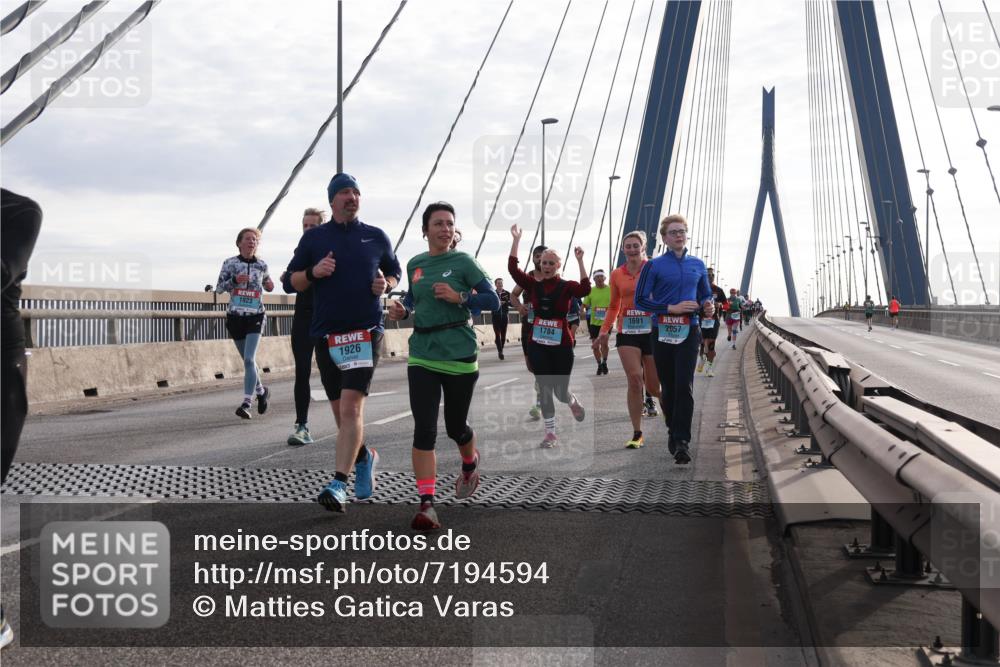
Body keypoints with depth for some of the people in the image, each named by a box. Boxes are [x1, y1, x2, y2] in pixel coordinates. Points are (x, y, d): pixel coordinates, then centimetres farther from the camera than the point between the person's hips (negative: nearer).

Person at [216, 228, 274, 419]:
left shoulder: (262, 265, 5)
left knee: (249, 360, -16)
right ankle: (261, 391, 36)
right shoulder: (230, 263, 0)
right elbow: (219, 288, -1)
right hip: (235, 316, 1)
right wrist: (234, 280, -18)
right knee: (248, 360, 13)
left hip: (255, 317, -1)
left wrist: (270, 285, 1)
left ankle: (246, 403, -15)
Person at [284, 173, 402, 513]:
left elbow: (395, 272, 21)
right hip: (326, 335, 2)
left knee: (351, 408, -15)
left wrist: (386, 285, -2)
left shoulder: (376, 237, 9)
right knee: (340, 410, 10)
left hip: (365, 332, -2)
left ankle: (339, 484, -14)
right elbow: (290, 282, 10)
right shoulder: (313, 237, 8)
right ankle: (363, 457, 38)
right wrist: (313, 272, -10)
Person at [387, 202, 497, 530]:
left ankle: (470, 466, 47)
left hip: (459, 355, -2)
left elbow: (493, 300, -5)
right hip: (422, 355, 3)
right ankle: (426, 505, -10)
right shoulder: (414, 264, 8)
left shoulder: (463, 262, -4)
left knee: (456, 426, 12)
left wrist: (459, 297, -19)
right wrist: (402, 309, 4)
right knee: (424, 429, -9)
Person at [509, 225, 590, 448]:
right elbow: (512, 268, -8)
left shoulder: (566, 286, -5)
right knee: (544, 389, 2)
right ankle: (550, 433, 12)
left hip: (561, 345, -2)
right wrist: (516, 239, -13)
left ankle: (574, 403, 40)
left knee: (560, 391, 3)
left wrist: (580, 261, -32)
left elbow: (585, 289, -25)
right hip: (537, 344, 2)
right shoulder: (533, 285, 2)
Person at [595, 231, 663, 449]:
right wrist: (604, 331, 10)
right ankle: (637, 434, -5)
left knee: (653, 386, 3)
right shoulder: (617, 274, 9)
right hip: (627, 332, 2)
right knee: (634, 379, -13)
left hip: (651, 330, -2)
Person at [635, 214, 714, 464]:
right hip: (663, 331, -1)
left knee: (684, 385, -12)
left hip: (689, 332, 1)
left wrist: (708, 305, -2)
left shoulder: (697, 265, 10)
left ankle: (682, 442, -14)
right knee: (668, 387, 9)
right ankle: (673, 432, 28)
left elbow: (705, 294, 21)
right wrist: (672, 308, -13)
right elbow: (641, 300, -4)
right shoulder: (654, 266, 0)